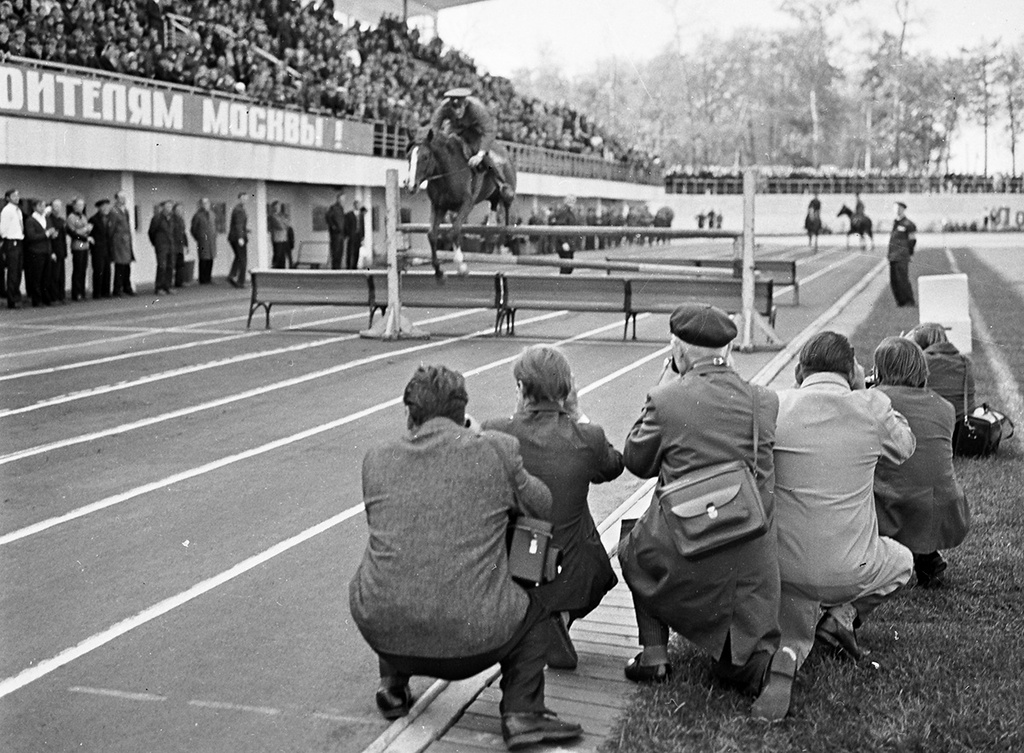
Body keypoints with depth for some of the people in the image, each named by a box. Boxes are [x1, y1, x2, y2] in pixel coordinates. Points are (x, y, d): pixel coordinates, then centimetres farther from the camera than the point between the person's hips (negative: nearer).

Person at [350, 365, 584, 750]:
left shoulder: (376, 461, 2)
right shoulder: (498, 450, -4)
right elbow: (544, 509, 10)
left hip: (384, 632, 3)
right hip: (472, 639, -2)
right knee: (535, 606, 27)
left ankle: (393, 689, 33)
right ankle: (521, 714, 12)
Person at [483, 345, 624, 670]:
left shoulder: (494, 433, -16)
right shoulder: (588, 438, -15)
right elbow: (613, 467, 8)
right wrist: (579, 418, 12)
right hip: (570, 577, 1)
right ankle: (559, 617, 15)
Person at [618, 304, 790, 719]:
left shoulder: (667, 399, -12)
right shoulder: (764, 400, -1)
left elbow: (636, 462, 4)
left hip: (683, 550, -3)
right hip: (751, 561, 3)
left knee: (633, 553, 32)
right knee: (734, 659, 21)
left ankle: (653, 653, 22)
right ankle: (768, 664, -12)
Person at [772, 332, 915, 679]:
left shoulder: (776, 406, -6)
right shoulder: (871, 408, -8)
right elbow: (904, 447, 14)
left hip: (782, 567, 2)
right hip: (848, 571, -2)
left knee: (791, 637, 34)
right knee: (902, 560, 33)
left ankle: (786, 652, 2)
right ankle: (842, 616, 13)